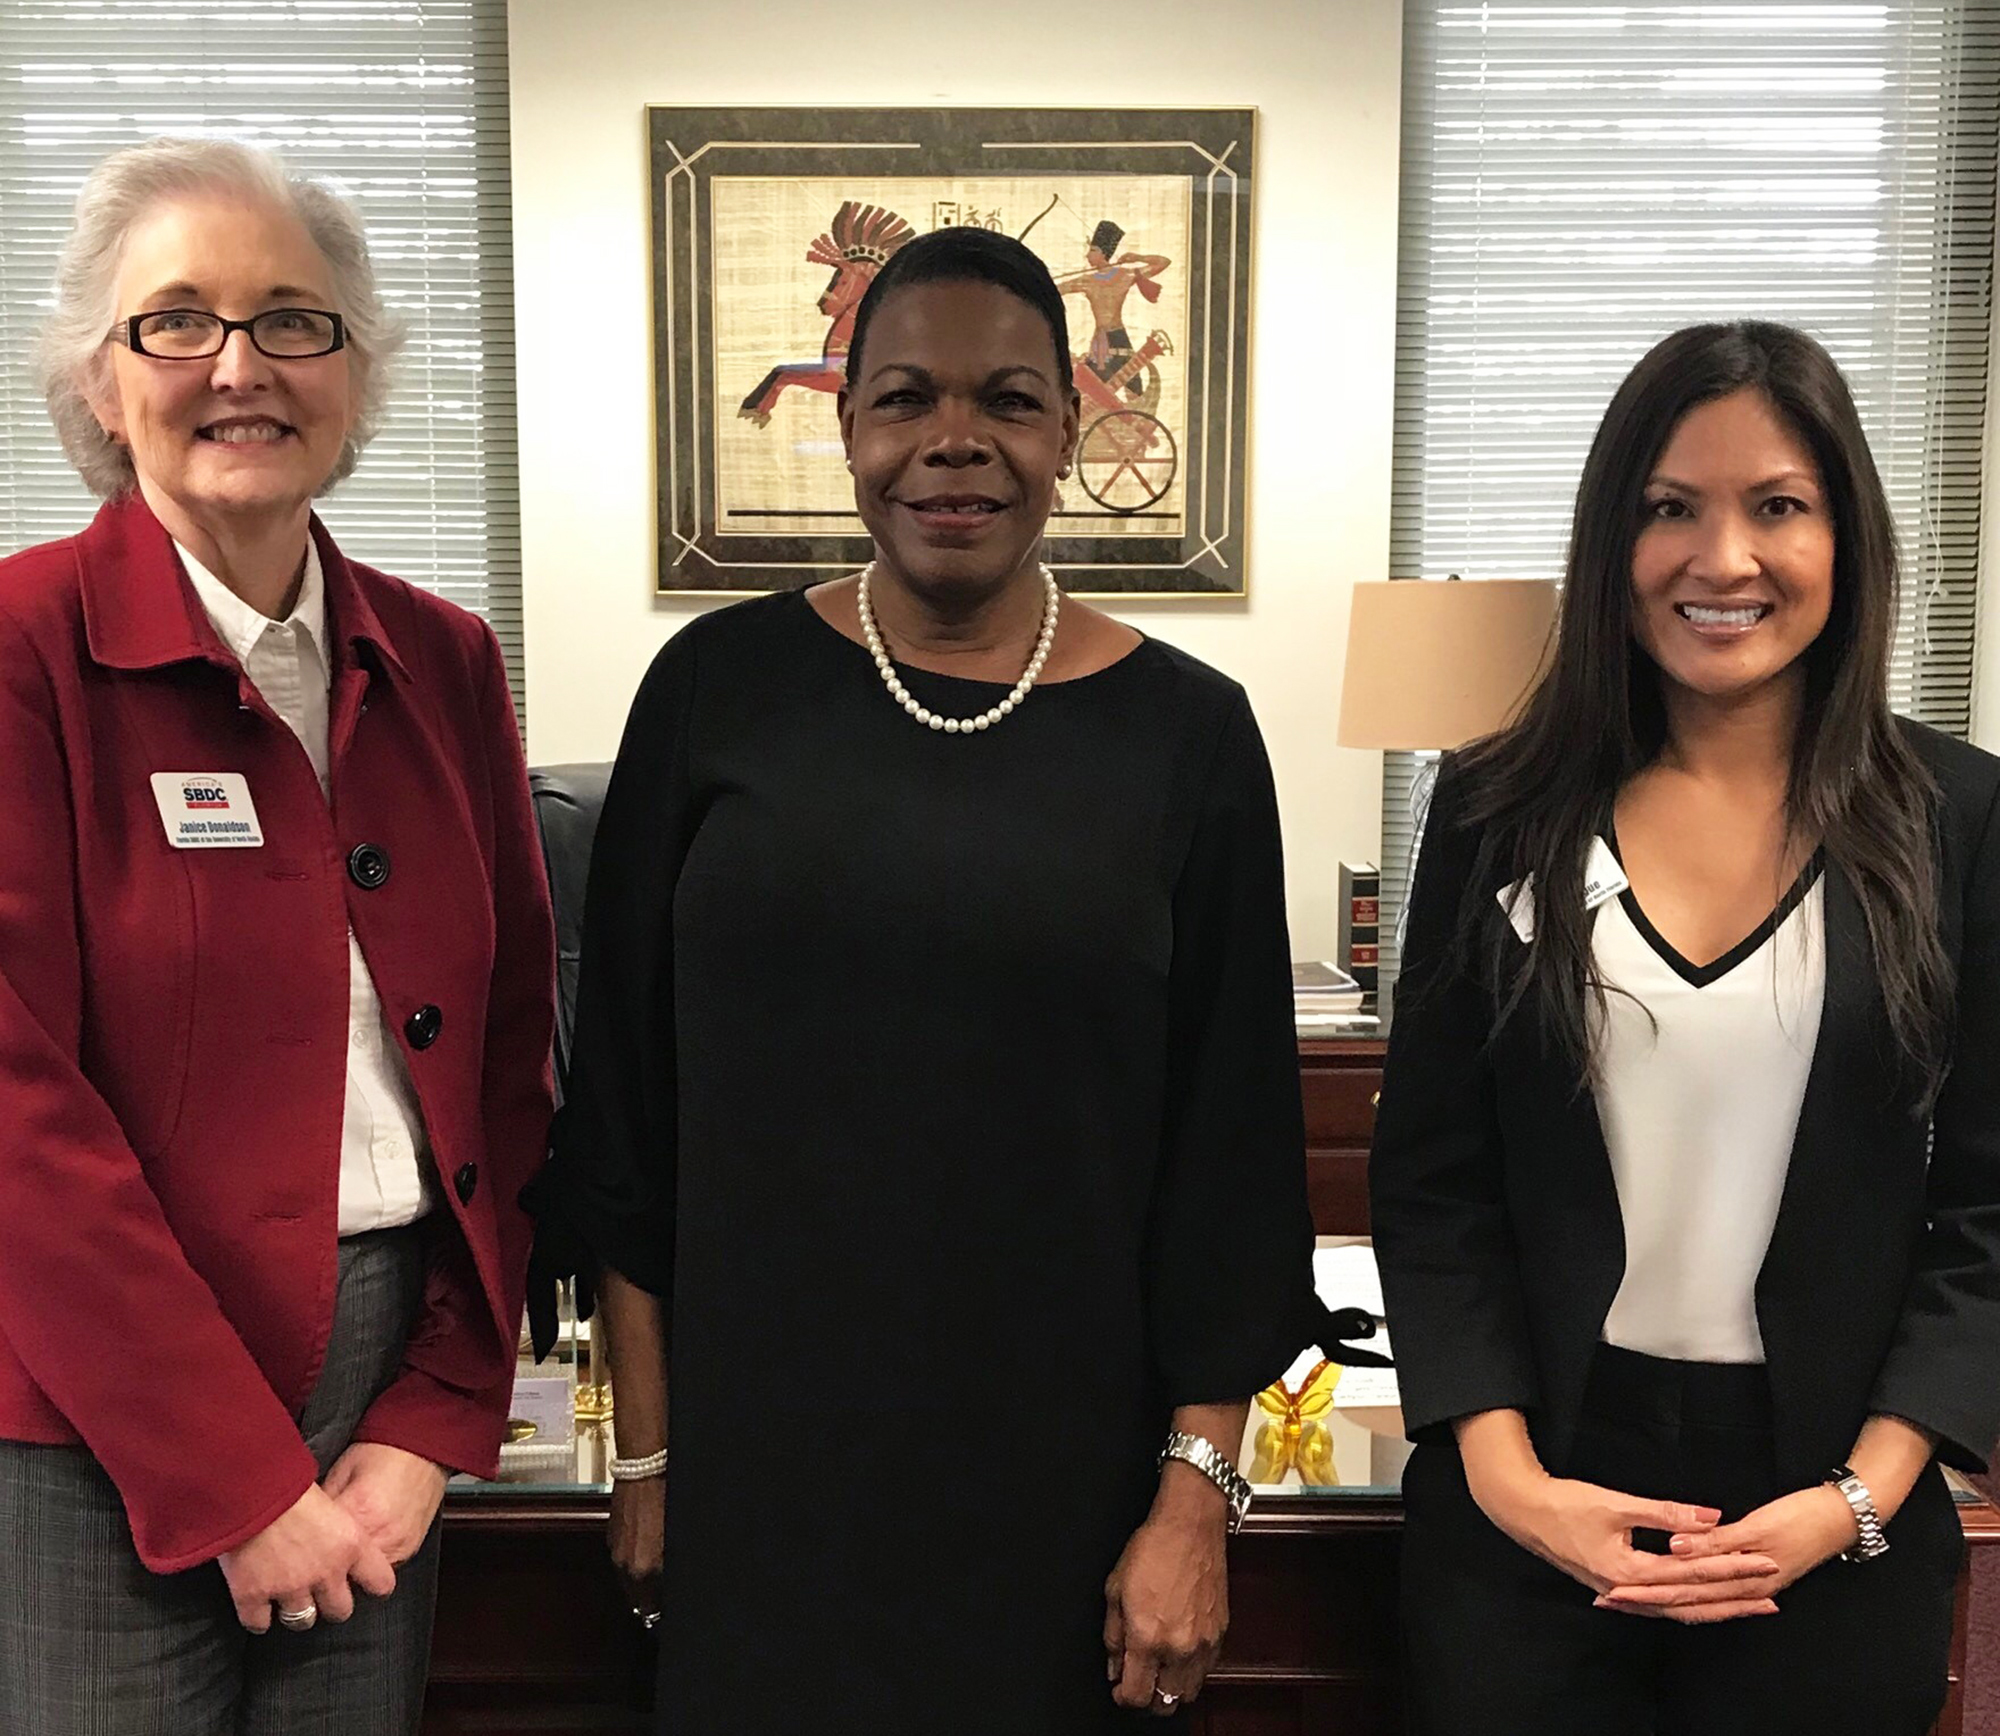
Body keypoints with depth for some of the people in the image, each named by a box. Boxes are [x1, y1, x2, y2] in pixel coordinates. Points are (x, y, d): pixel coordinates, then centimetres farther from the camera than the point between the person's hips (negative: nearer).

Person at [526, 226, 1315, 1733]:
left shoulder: (1186, 731, -5)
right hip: (760, 1453, 1)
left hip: (1062, 1464, 0)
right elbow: (627, 1088, 1)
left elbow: (1231, 1141, -2)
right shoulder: (719, 689, -3)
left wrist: (1197, 1496, -5)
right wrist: (647, 1446, 2)